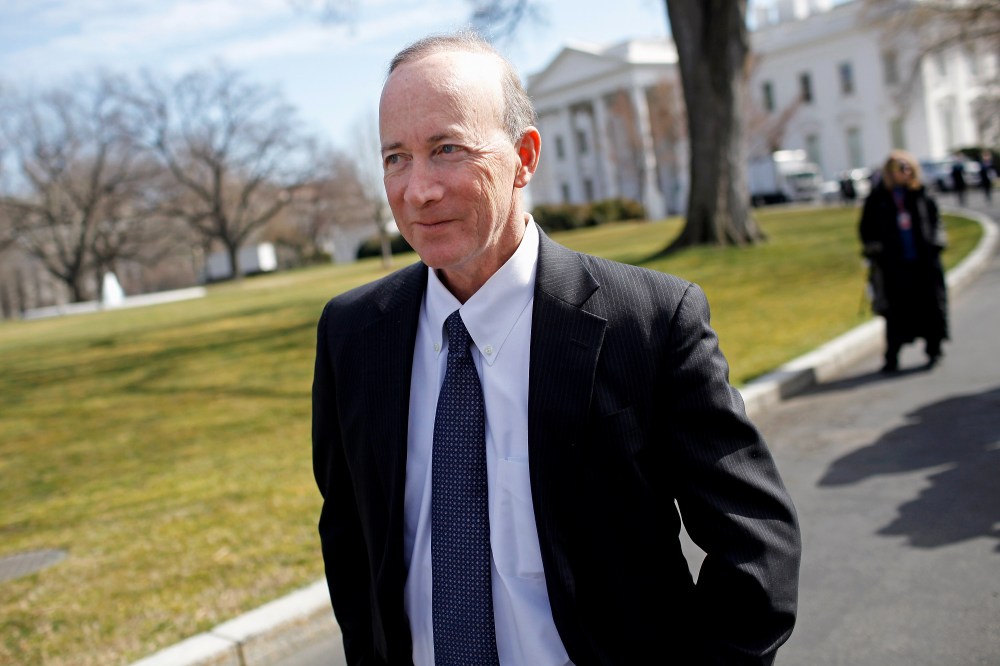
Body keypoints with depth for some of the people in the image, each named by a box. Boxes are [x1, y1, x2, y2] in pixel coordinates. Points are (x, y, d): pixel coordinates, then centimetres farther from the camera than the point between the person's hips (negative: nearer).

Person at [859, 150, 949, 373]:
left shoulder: (922, 197, 7)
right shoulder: (876, 200, 2)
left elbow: (936, 221, 16)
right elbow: (867, 229, 6)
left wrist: (935, 244, 5)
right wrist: (876, 253, -2)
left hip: (924, 261, 2)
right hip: (893, 264, -2)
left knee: (929, 304, 4)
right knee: (895, 309, -1)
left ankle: (933, 350, 18)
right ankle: (892, 358, 6)